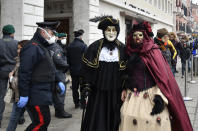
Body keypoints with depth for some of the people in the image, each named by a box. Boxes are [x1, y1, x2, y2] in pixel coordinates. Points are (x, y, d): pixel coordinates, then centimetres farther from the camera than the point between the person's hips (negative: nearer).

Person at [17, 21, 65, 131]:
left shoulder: (42, 48, 19)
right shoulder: (32, 48, -16)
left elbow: (49, 68, 27)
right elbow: (24, 72, -23)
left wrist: (59, 81, 17)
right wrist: (23, 95, -25)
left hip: (42, 93, 10)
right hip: (36, 95, -10)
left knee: (43, 121, 14)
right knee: (42, 121, -9)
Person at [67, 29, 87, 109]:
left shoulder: (69, 46, 3)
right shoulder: (83, 45, -12)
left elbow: (67, 58, 8)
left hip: (73, 70, 5)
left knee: (75, 87, 11)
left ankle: (76, 103, 17)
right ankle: (82, 103, 8)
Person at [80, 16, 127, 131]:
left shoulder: (122, 48, 3)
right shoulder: (95, 47, -1)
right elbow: (87, 68, 0)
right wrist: (86, 86, -5)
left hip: (116, 91, 1)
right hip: (98, 91, -1)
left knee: (114, 118, 7)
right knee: (97, 119, 4)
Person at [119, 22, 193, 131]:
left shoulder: (152, 51, -4)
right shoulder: (130, 52, 12)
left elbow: (162, 73, -10)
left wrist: (159, 96, -18)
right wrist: (125, 89, 7)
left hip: (150, 95, -4)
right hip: (132, 96, 4)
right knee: (129, 120, 0)